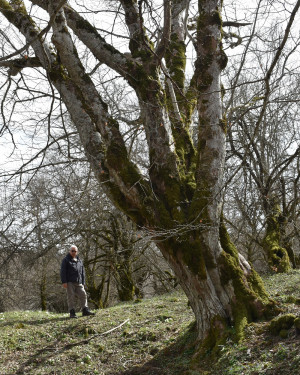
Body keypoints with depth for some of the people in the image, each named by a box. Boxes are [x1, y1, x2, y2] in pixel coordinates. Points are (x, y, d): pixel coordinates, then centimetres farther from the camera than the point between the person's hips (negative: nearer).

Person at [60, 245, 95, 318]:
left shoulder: (79, 261, 20)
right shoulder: (66, 260, 4)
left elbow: (83, 273, 23)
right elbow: (63, 271, -3)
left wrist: (83, 283, 16)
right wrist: (64, 282, -12)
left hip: (79, 283, 5)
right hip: (70, 282, -5)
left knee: (83, 295, -2)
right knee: (71, 297, -5)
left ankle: (85, 310, 1)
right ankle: (72, 313, -2)